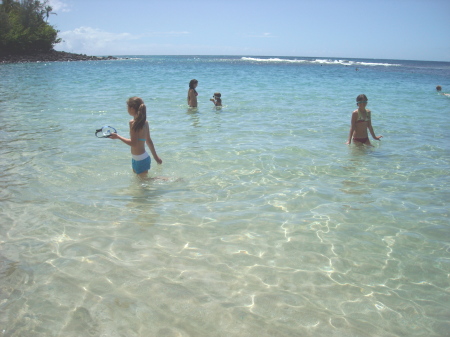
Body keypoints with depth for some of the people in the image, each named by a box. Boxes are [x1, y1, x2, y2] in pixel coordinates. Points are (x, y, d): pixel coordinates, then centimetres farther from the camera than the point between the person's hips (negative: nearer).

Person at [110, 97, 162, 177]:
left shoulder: (133, 123, -20)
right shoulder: (145, 122, 5)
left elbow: (134, 143, -23)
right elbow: (148, 141, 13)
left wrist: (118, 137, -14)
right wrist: (155, 156, 21)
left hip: (140, 159, -9)